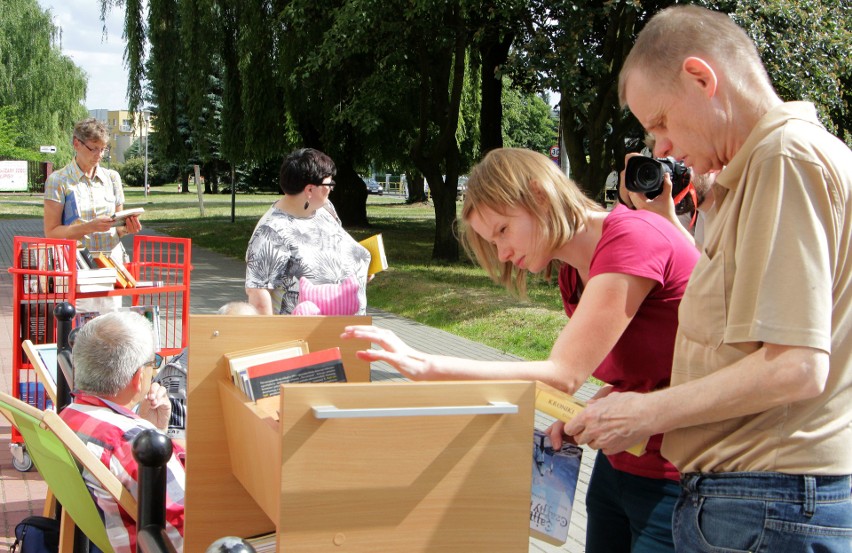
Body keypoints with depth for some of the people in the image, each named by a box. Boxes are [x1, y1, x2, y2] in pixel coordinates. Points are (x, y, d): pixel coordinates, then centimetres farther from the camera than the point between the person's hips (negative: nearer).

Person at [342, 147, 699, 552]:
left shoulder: (634, 236, -20)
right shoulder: (571, 276, 9)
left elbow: (563, 376, -25)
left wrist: (425, 366, -26)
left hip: (672, 484, -8)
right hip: (617, 467, 8)